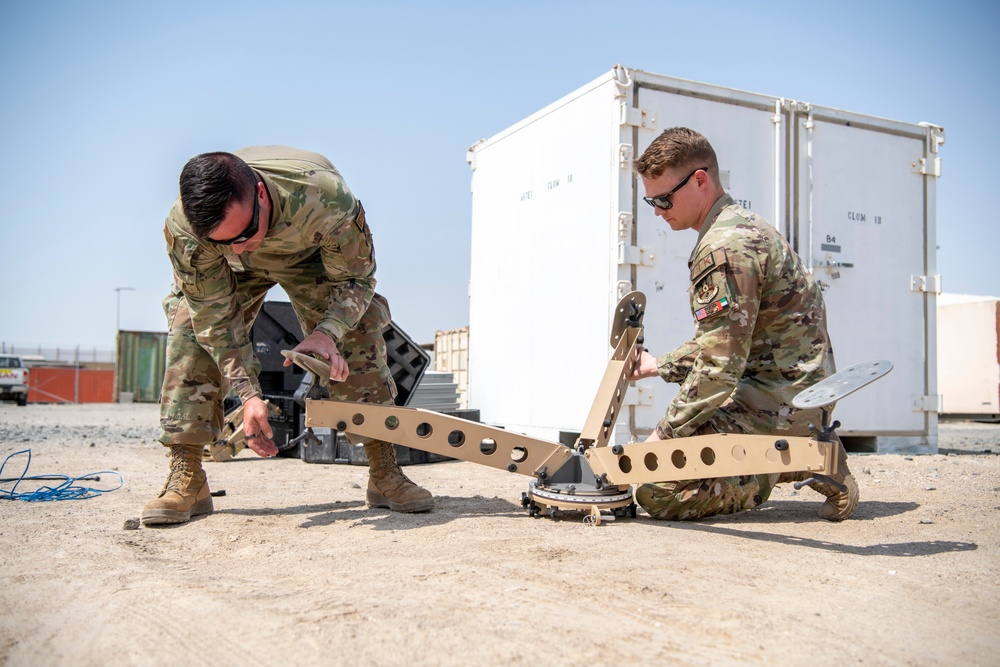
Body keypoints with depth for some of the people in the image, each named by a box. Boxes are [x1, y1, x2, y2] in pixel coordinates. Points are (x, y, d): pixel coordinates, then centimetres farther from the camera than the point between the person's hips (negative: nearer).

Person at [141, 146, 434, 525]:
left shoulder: (326, 198, -44)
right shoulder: (184, 228, -38)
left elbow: (355, 279, -27)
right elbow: (214, 315, -27)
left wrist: (327, 333, -45)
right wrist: (248, 394, -34)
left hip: (311, 256, 0)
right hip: (235, 270, 1)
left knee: (360, 331, -18)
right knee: (192, 329, -21)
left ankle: (384, 473, -8)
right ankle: (186, 480, -13)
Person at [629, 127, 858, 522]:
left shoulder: (726, 247, -19)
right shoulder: (743, 225, 15)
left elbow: (718, 367, -22)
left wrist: (663, 437, -13)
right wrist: (659, 365, 17)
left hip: (780, 399, -11)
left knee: (656, 490, -17)